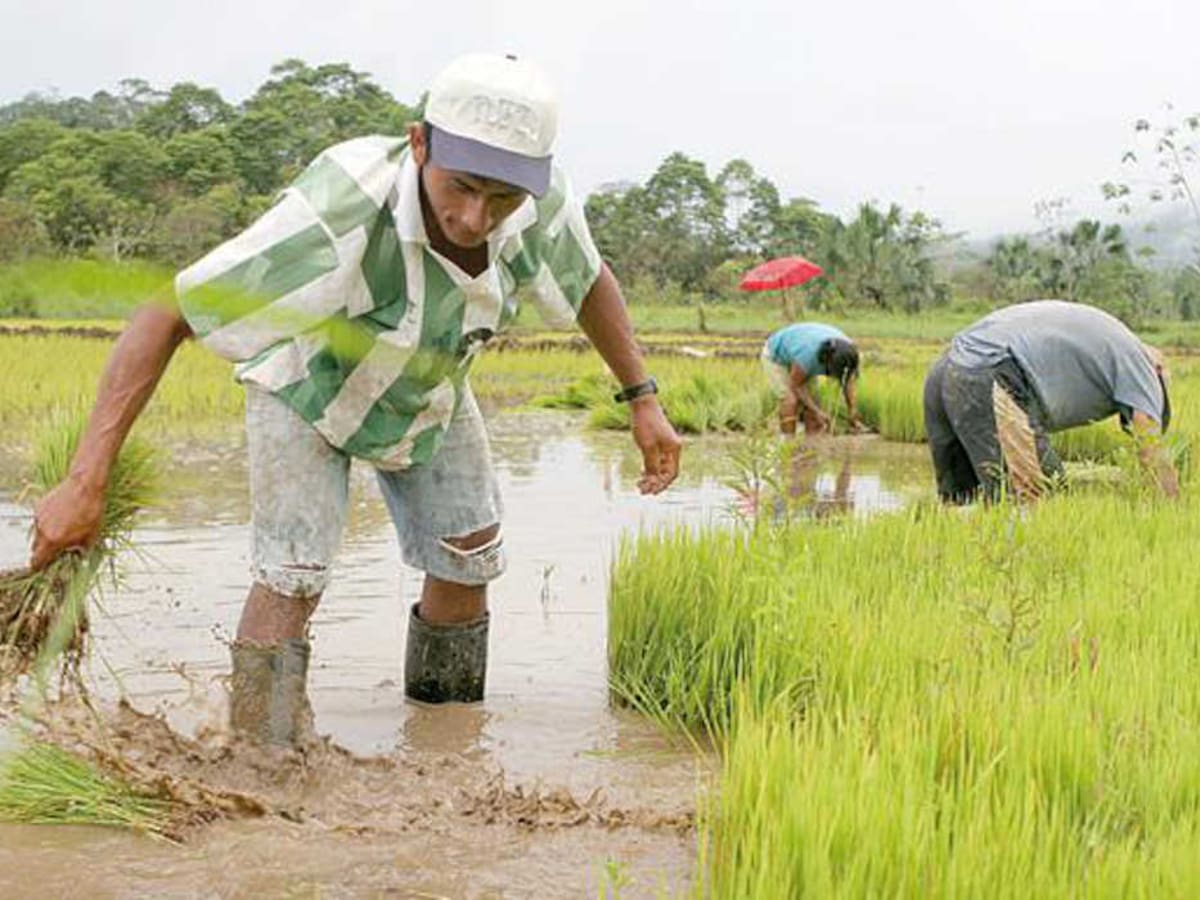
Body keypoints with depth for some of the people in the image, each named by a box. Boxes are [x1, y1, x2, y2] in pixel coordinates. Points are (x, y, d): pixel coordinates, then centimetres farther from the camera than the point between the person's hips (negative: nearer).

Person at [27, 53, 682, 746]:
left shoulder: (541, 203, -31)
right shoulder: (336, 220, -47)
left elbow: (590, 277, -4)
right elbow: (164, 318, -44)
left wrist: (643, 398, -6)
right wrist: (86, 482, -49)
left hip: (431, 387, 5)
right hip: (309, 382, -5)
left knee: (470, 560, 6)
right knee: (294, 575, -19)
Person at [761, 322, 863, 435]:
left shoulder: (846, 351, -27)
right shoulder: (808, 356, -43)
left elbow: (850, 384, -18)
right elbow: (795, 385, -27)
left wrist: (854, 418, -23)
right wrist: (817, 412, -28)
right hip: (775, 357, -6)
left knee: (811, 399, -6)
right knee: (791, 400, -19)